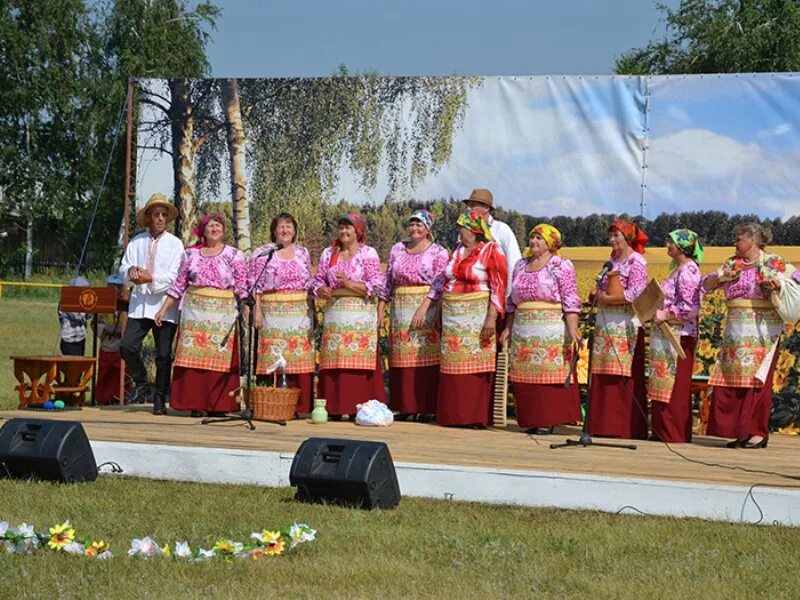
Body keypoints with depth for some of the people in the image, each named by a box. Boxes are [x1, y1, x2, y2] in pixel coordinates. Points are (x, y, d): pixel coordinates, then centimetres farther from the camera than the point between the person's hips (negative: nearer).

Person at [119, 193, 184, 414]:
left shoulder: (175, 244, 2)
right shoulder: (137, 242, 11)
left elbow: (174, 277, -6)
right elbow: (123, 269, 8)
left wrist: (152, 279, -19)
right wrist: (131, 271, -15)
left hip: (165, 306, -2)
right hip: (139, 304, 2)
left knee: (163, 355, 1)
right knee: (127, 346, -10)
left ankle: (160, 398, 14)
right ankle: (141, 385, 13)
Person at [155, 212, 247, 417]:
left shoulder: (234, 255, 6)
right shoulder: (191, 254, 11)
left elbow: (242, 288, 1)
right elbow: (178, 285, 13)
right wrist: (163, 309, 10)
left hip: (223, 313, -2)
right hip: (195, 310, 2)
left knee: (220, 359, -4)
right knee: (194, 356, -2)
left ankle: (219, 405, 1)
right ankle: (196, 404, 2)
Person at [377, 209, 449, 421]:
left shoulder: (438, 253, 1)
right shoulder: (397, 249, 13)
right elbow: (388, 282, 15)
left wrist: (422, 309, -18)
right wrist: (379, 311, 8)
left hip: (427, 310, -4)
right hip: (401, 311, 4)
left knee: (426, 359, -6)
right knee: (402, 360, 3)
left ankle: (426, 407, -3)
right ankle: (405, 406, 9)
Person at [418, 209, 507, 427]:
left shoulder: (491, 251, -5)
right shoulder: (457, 249, 14)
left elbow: (498, 287, -11)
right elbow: (443, 279, 18)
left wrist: (492, 317, -18)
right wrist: (426, 304, 13)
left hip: (477, 317, -6)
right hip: (452, 317, 6)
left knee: (475, 366, -5)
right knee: (453, 366, 5)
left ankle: (476, 416, -1)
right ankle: (454, 415, 10)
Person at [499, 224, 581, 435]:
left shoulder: (561, 266, -3)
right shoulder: (521, 265, 16)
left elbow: (571, 301, -9)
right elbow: (512, 301, 21)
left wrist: (573, 330, -19)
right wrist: (508, 328, 17)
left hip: (551, 331, -6)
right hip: (523, 331, 6)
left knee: (550, 374, -6)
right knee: (526, 376, 4)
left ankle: (548, 420, -3)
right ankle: (532, 419, 10)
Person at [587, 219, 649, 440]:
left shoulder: (636, 262, -6)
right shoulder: (612, 261, 18)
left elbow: (634, 294, -17)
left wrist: (606, 299, -11)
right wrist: (600, 295, 1)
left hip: (626, 326, -8)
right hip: (605, 325, 8)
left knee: (625, 378, -7)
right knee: (603, 378, 6)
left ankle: (627, 428, -5)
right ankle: (605, 426, 10)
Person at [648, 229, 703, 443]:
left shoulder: (688, 270, -13)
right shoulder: (678, 269, 16)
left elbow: (689, 306, -21)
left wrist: (665, 315, -17)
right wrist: (657, 312, 11)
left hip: (678, 335, -10)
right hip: (667, 335, 10)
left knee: (674, 386, -5)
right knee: (663, 385, 11)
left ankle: (673, 433, -1)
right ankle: (663, 431, 15)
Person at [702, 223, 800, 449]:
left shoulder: (773, 263, 0)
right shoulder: (732, 264, 15)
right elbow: (706, 285, 14)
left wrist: (780, 283, -18)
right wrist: (721, 277, -5)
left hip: (761, 333, -6)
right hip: (735, 334, 6)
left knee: (756, 382, -7)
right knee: (729, 381, 1)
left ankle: (758, 433, -2)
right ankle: (739, 431, 7)